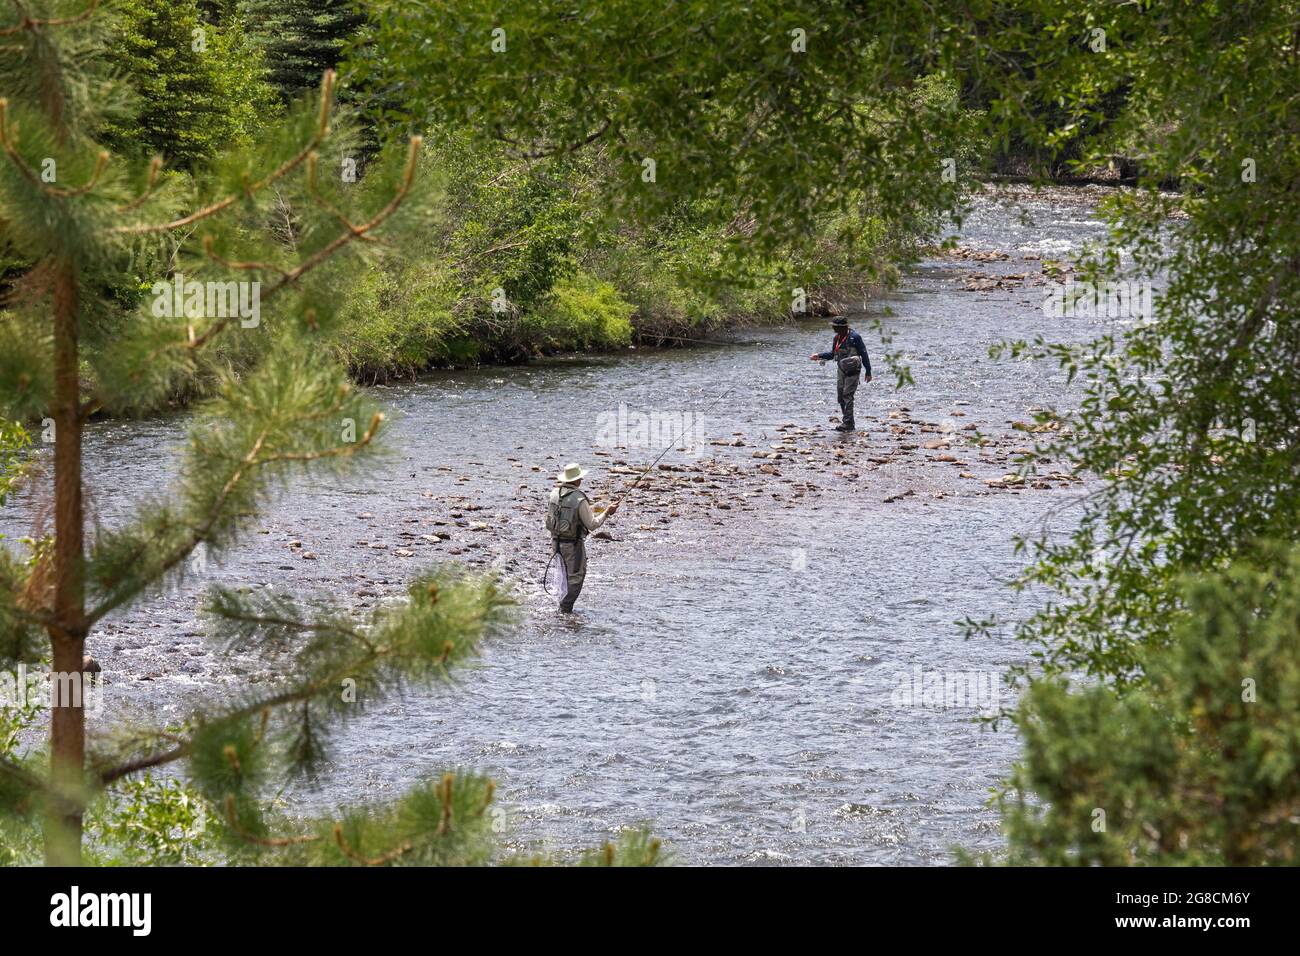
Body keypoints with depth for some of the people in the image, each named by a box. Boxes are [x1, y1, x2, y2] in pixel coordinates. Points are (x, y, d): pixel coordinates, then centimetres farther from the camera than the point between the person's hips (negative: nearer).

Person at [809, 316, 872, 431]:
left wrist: (868, 371, -7)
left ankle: (847, 423, -12)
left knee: (847, 395, -13)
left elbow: (863, 354, -8)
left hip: (852, 371, -8)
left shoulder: (854, 337, -13)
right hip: (841, 369, 8)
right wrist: (819, 356, 16)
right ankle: (847, 421, 16)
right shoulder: (837, 338, 9)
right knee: (840, 396, 6)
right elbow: (833, 354, 23)